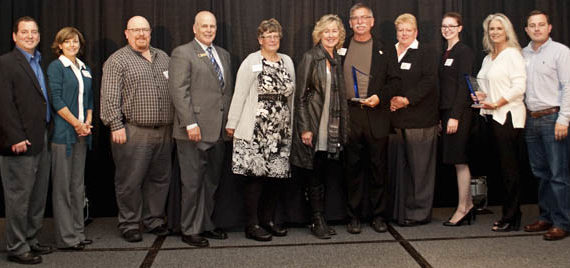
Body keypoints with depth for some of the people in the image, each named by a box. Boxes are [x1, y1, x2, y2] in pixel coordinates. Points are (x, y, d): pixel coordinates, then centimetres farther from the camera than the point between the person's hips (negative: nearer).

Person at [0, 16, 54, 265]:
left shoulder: (39, 63, 17)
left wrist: (46, 133, 9)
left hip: (40, 141, 8)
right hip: (21, 142, -8)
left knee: (38, 196, 14)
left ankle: (30, 240, 26)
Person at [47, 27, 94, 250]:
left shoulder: (85, 69, 17)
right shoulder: (55, 67, -3)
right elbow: (56, 100, -11)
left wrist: (88, 122, 2)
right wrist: (76, 124, -12)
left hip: (81, 134, 7)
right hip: (63, 132, -7)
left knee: (78, 185, 10)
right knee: (62, 186, -2)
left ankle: (78, 232, 18)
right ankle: (65, 237, 3)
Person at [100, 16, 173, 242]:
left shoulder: (163, 58, 16)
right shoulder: (117, 60, -2)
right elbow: (110, 97, -8)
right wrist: (116, 126, -15)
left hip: (164, 132, 6)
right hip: (133, 132, -5)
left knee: (160, 179, 11)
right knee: (130, 181, 0)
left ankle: (154, 220, 25)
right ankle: (129, 224, 13)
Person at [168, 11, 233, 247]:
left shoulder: (223, 54, 18)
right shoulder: (182, 53, -4)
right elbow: (178, 91, -12)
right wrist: (191, 124, -18)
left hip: (218, 130, 7)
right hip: (195, 130, -7)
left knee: (211, 181, 13)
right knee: (193, 182, 0)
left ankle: (206, 225, 25)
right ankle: (190, 230, 12)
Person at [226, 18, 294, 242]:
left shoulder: (287, 62, 14)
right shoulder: (251, 62, -2)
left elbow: (291, 95, 15)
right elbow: (239, 95, -5)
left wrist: (292, 124, 12)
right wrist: (232, 123, -7)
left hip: (281, 131, 6)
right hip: (256, 130, -5)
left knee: (276, 174, 7)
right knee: (255, 175, -5)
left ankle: (268, 219, 20)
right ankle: (252, 225, 4)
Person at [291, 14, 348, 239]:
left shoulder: (337, 59, 13)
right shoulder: (310, 58, -6)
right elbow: (300, 96, -9)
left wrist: (342, 128, 12)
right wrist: (304, 128, -14)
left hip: (331, 128, 6)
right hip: (314, 126, -6)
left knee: (322, 175, 10)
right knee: (315, 176, 0)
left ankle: (320, 220, 18)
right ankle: (317, 221, 9)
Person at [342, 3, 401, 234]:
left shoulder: (384, 50, 8)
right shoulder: (341, 49, 10)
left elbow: (395, 80, 6)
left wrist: (380, 97, -10)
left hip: (376, 114, 0)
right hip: (349, 115, 1)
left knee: (378, 167, 4)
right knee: (353, 167, 5)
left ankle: (379, 215, 15)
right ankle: (354, 216, 14)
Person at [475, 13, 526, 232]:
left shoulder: (512, 54, -5)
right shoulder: (488, 58, 18)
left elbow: (519, 87, -13)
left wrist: (496, 103, -17)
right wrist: (482, 95, 5)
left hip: (508, 115, -7)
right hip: (492, 116, 8)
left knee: (510, 168, -5)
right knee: (503, 167, 8)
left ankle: (511, 219, 1)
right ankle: (509, 215, 14)